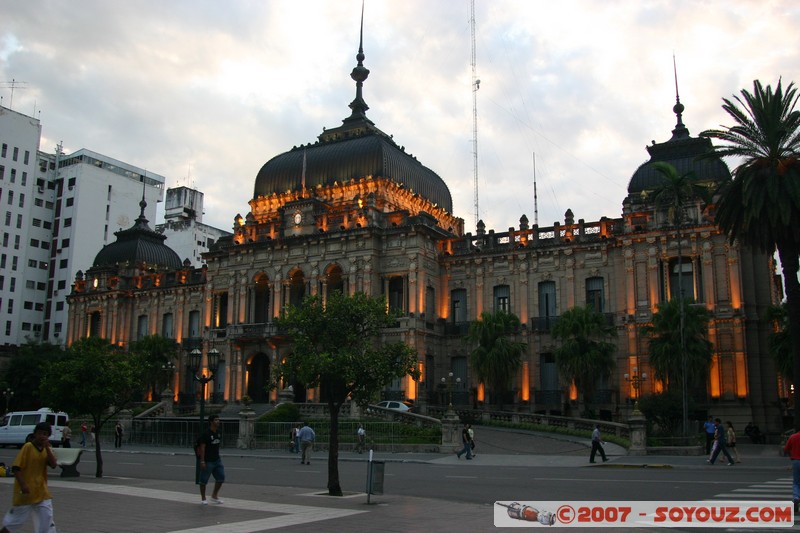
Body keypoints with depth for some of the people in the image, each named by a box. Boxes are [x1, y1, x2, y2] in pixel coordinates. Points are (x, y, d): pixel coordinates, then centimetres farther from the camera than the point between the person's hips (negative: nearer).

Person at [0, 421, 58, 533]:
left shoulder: (47, 449, 5)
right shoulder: (28, 447, -12)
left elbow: (53, 465, -8)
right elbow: (16, 467, -14)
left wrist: (47, 448, -16)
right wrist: (22, 485, -22)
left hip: (41, 491, 4)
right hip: (26, 491, -4)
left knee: (47, 519, -2)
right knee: (17, 518, 10)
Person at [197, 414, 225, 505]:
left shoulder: (218, 432, 7)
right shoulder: (206, 434, -15)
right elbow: (202, 448, -17)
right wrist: (202, 461, -21)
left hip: (217, 460, 7)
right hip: (207, 461, -7)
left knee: (221, 477, 6)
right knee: (204, 480, 4)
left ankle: (214, 496, 21)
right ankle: (203, 499, 18)